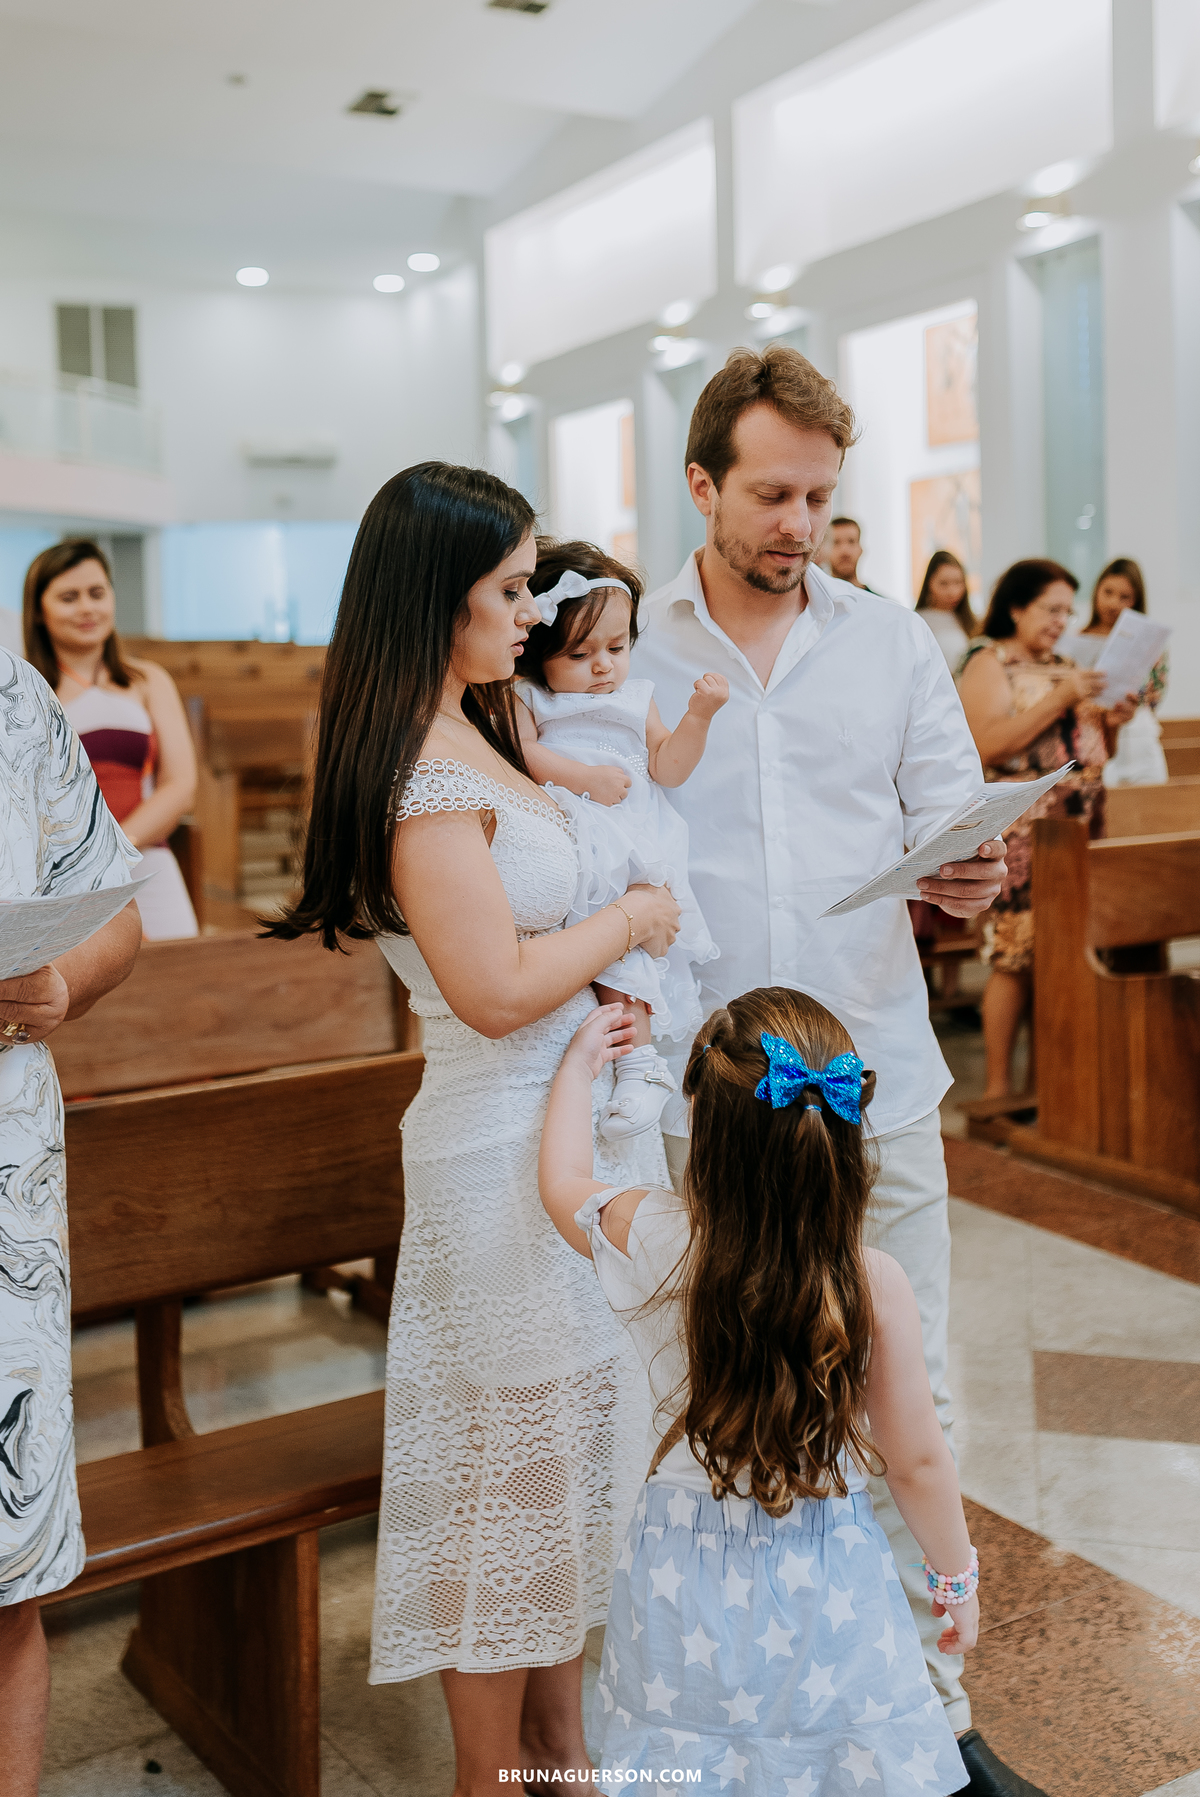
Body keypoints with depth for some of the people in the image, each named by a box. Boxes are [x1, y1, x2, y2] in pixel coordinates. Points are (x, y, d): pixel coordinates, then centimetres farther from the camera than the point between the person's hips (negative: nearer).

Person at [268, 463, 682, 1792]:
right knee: (517, 1461, 6)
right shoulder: (422, 772, -20)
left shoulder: (479, 737, 11)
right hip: (508, 1150, -10)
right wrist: (632, 918, -11)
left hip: (585, 1124, 10)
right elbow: (495, 989, -24)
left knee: (578, 1450, 20)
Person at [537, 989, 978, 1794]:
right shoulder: (877, 1284, -21)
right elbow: (917, 1460, -10)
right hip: (830, 1591, -1)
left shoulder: (651, 1240, -18)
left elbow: (563, 1185, 5)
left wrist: (581, 1064, 19)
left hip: (687, 1593, 1)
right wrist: (957, 1575, 8)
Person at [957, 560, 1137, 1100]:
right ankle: (998, 1087, 0)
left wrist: (1111, 722, 3)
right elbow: (986, 747, -18)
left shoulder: (1065, 666, 20)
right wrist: (1059, 700, -18)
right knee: (1016, 958, -8)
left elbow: (1093, 752, 24)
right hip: (1021, 833, -7)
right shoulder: (989, 664, -2)